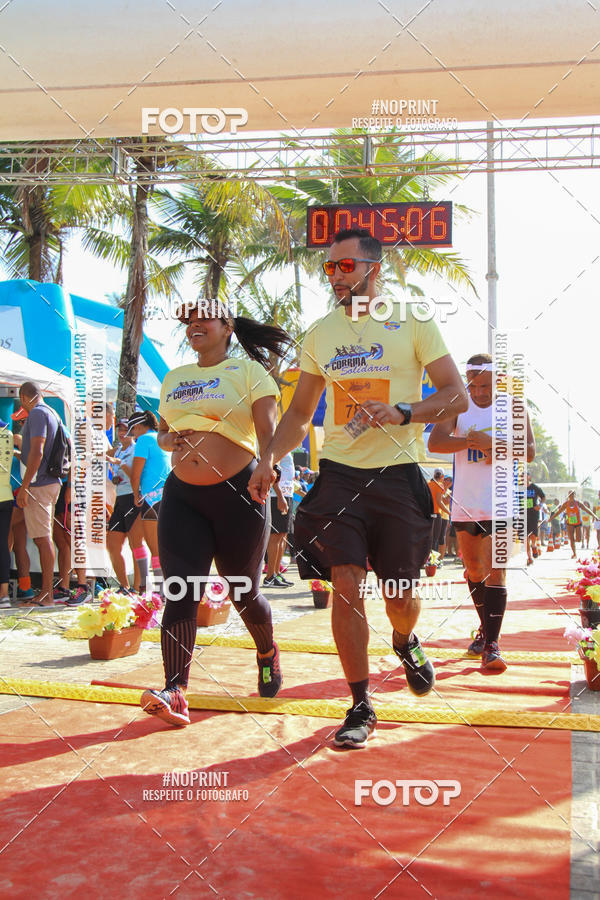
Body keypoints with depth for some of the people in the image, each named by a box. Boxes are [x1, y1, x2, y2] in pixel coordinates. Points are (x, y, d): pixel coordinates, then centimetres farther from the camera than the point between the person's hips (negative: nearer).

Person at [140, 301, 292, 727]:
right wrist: (169, 440, 2)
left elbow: (268, 431, -10)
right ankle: (175, 693, -14)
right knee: (181, 593, -10)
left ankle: (267, 653, 39)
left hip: (238, 492, -3)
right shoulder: (174, 378, 17)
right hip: (182, 495, 4)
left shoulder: (248, 371, 1)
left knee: (244, 594, 10)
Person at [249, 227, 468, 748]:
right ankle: (361, 707, 6)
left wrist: (401, 413, -19)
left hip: (398, 475, -2)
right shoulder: (320, 333, 12)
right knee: (347, 586, -7)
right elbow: (300, 412, 18)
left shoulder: (411, 323, 1)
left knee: (400, 595, 5)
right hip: (339, 475, 2)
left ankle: (405, 642, 42)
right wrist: (270, 458, 2)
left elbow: (457, 395, -3)